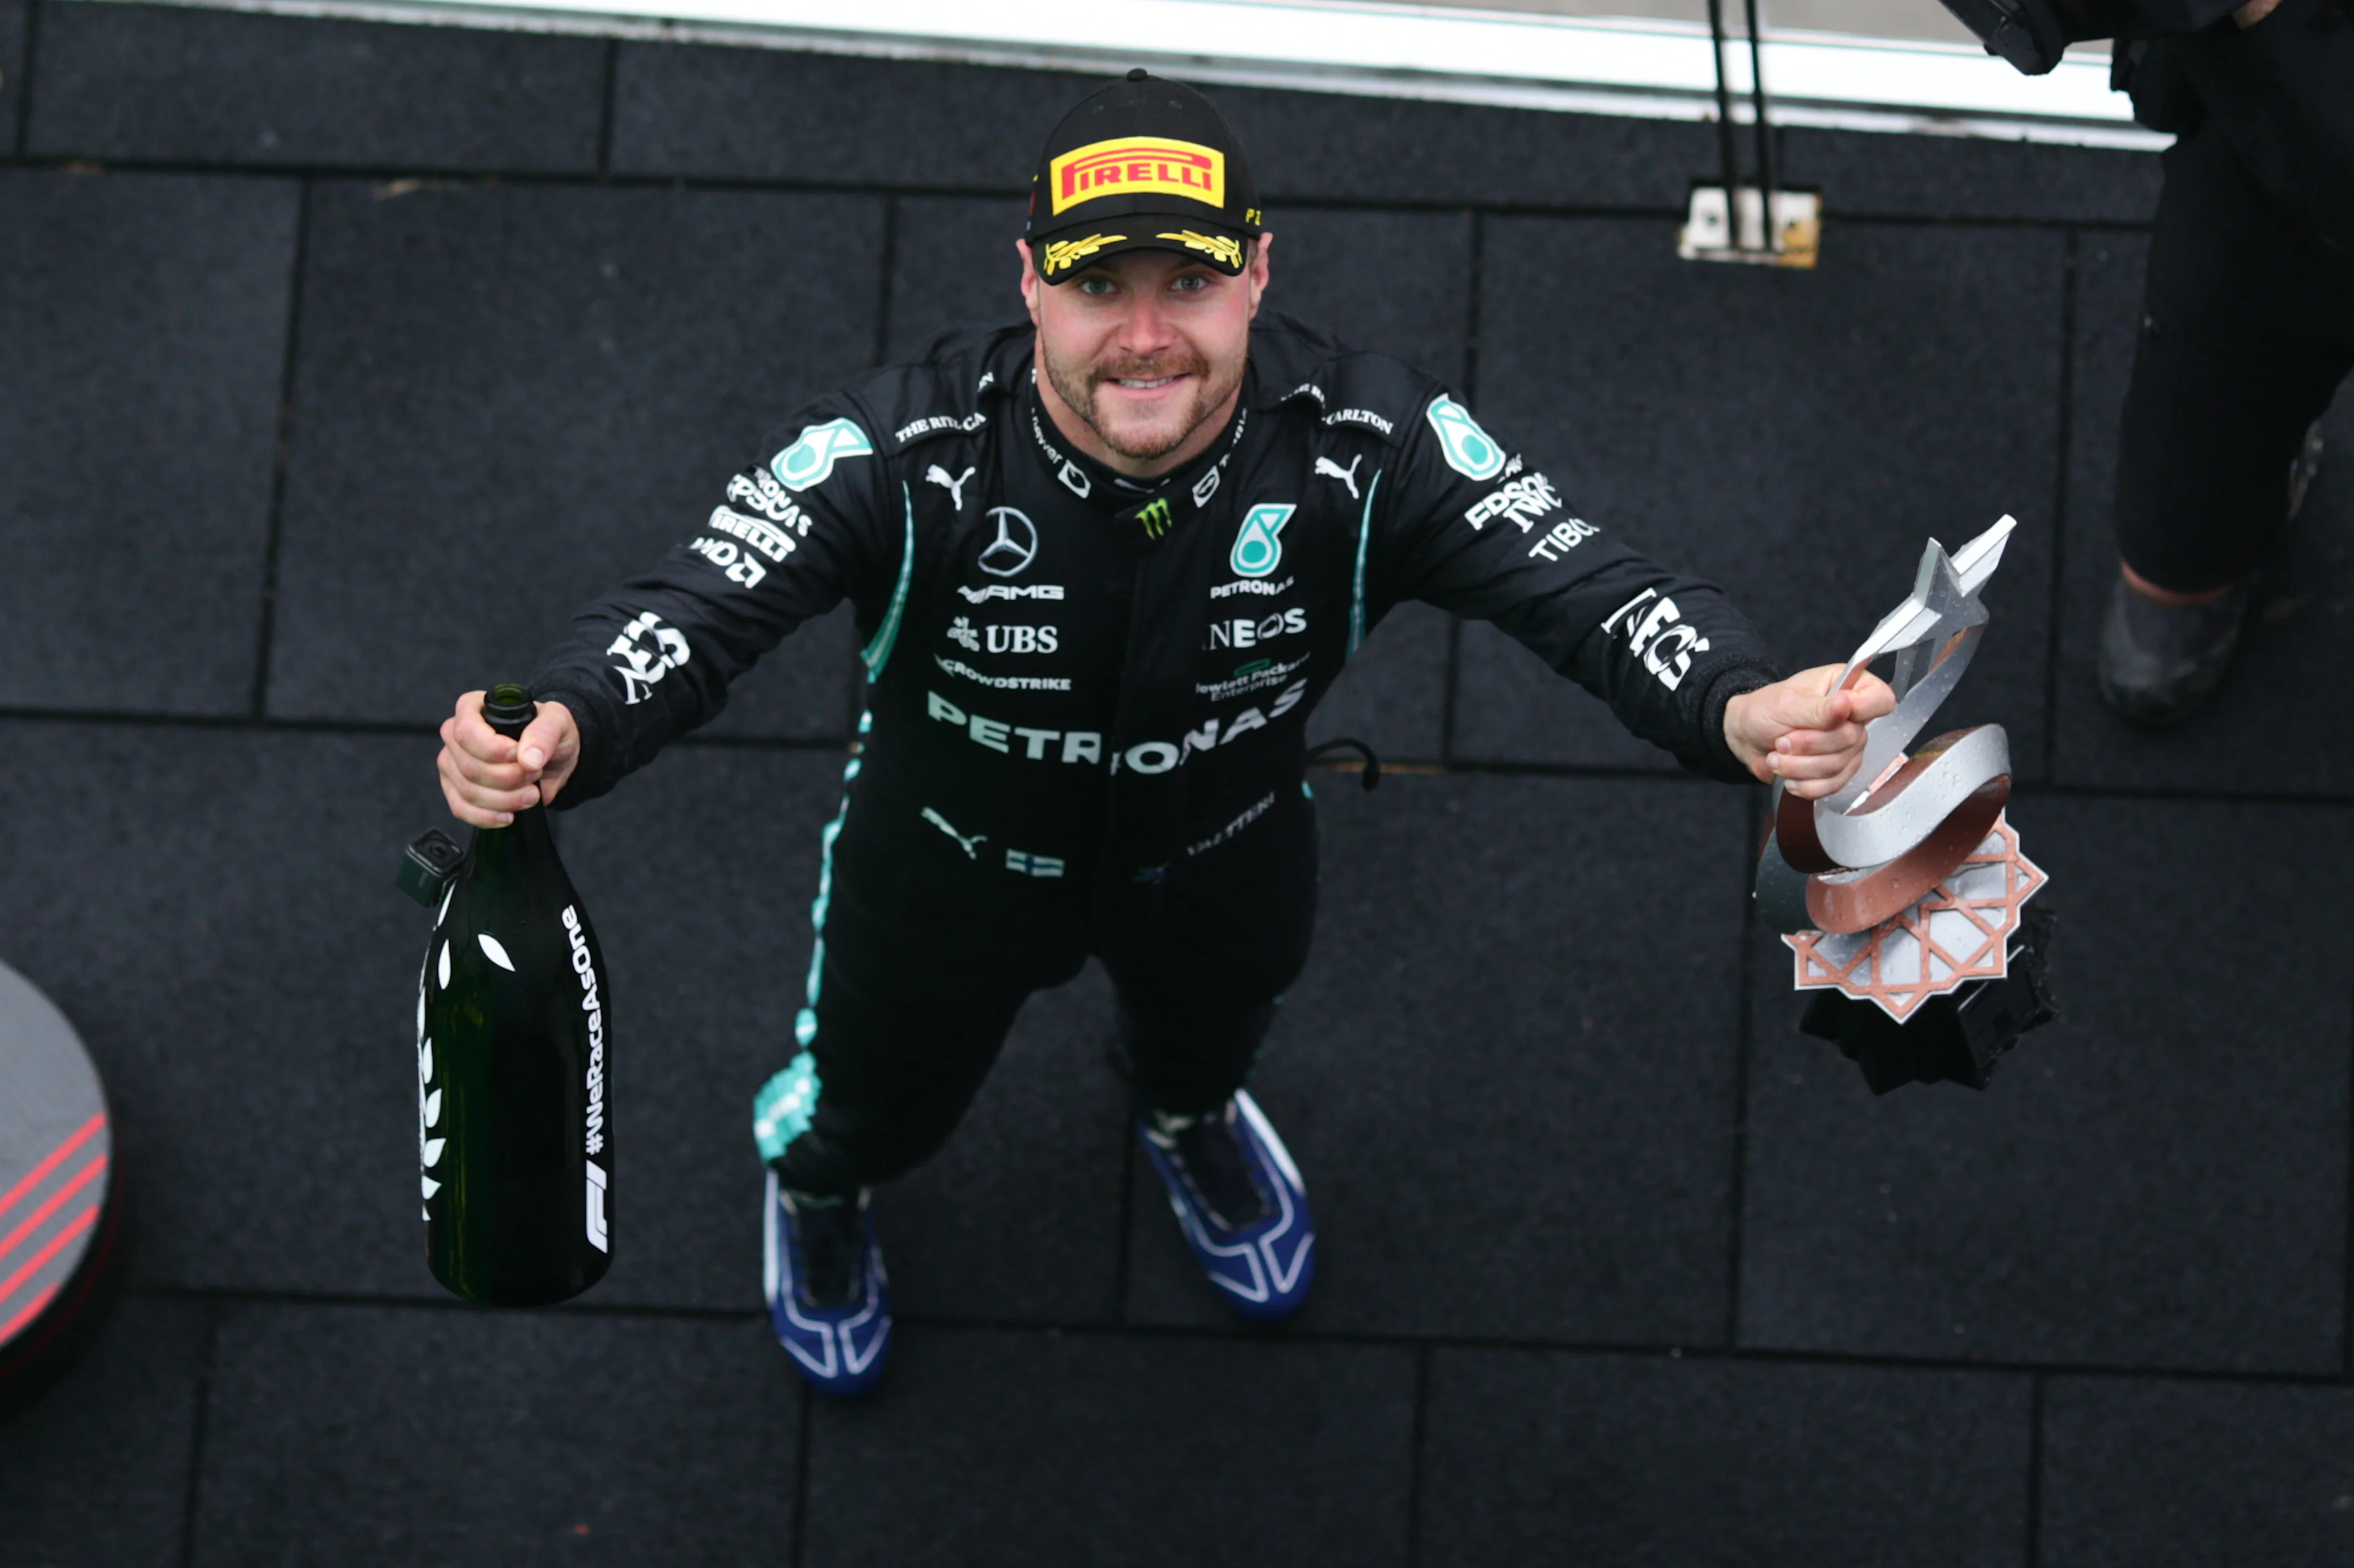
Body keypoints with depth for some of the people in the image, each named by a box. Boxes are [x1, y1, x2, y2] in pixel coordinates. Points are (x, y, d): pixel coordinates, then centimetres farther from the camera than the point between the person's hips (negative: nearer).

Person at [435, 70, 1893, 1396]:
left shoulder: (1364, 444, -33)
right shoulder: (908, 454, -37)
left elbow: (1577, 577, -41)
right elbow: (703, 603, -46)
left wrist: (1741, 708, -64)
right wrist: (558, 732, -69)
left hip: (1221, 861, 2)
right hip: (949, 863, -1)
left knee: (1213, 1033, 34)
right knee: (879, 1108, 25)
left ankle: (1192, 1119, 74)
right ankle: (816, 1178, 65)